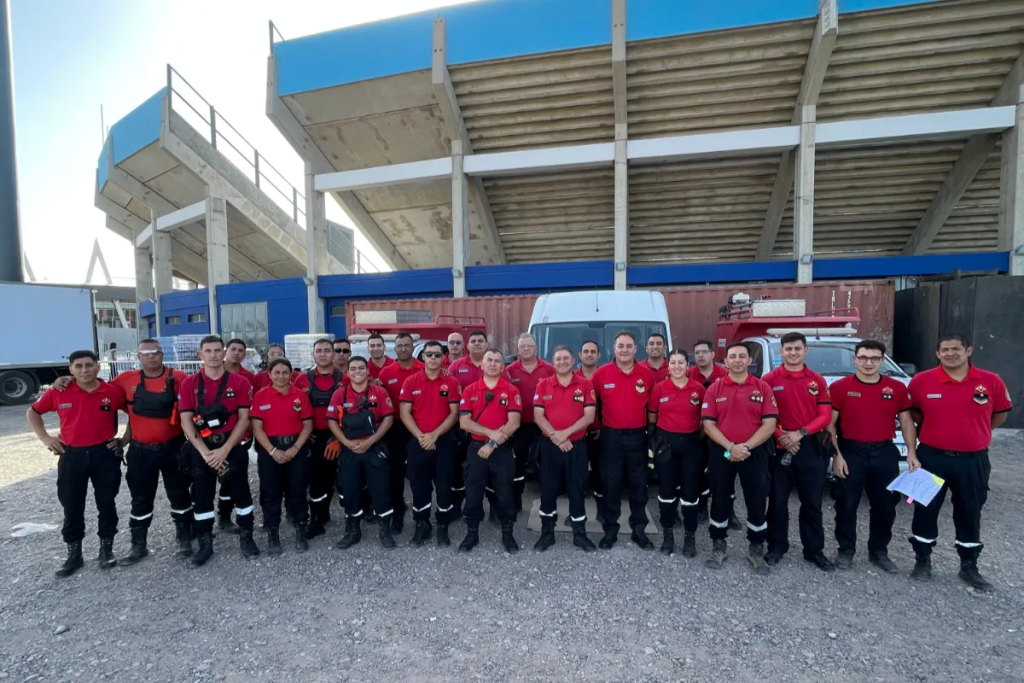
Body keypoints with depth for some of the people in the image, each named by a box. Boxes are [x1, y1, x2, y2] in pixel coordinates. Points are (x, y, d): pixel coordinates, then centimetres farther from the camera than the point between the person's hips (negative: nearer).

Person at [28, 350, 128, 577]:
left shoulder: (114, 392, -7)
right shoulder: (58, 392, -4)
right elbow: (33, 413, 13)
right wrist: (45, 438, 2)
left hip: (105, 454, -1)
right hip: (71, 456, 1)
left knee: (106, 504, 9)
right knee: (72, 508, 10)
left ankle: (106, 549, 25)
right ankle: (74, 554, 26)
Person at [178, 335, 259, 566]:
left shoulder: (240, 382, -3)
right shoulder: (189, 384, 1)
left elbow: (244, 419, -6)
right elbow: (186, 421, -3)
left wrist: (224, 450, -13)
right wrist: (205, 452, -12)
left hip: (233, 447, -1)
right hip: (201, 449, 2)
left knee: (240, 493, 7)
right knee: (202, 497, 11)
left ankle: (246, 537, 24)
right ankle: (205, 544, 27)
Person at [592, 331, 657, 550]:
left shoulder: (647, 374, -1)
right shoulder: (601, 373, -5)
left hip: (637, 436, 2)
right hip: (611, 436, -1)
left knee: (639, 484, 11)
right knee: (611, 485, 7)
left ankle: (639, 530, 27)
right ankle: (610, 530, 21)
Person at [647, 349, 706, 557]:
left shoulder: (698, 389, -2)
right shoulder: (659, 388, -2)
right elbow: (651, 417, 8)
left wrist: (700, 436, 1)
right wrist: (656, 437, 0)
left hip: (691, 443, 0)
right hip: (666, 442, 0)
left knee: (690, 491, 6)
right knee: (666, 489, 9)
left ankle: (690, 536, 22)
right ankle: (667, 534, 24)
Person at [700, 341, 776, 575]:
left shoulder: (763, 388, 0)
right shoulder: (714, 389, 0)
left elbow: (769, 424, -6)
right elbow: (708, 424, -5)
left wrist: (747, 446, -15)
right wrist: (730, 446, -16)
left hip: (755, 454, 0)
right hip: (722, 453, 0)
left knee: (757, 503, 8)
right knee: (720, 501, 9)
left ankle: (756, 551, 26)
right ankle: (718, 547, 25)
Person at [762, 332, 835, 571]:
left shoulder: (818, 381, 5)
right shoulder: (769, 380, -2)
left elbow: (825, 416, 0)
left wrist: (801, 433, -13)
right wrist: (780, 436, -16)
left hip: (811, 447, 2)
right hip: (779, 446, -2)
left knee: (812, 503, 11)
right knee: (778, 501, 8)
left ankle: (815, 550, 26)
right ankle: (776, 547, 22)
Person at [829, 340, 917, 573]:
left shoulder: (897, 388, 4)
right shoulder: (840, 387, -6)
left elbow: (906, 422, 8)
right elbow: (830, 424, -5)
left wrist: (912, 452, -1)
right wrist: (836, 454, -10)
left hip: (885, 453, 3)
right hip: (851, 452, -3)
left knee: (885, 505, 13)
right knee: (846, 505, 5)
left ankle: (879, 552, 31)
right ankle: (845, 551, 20)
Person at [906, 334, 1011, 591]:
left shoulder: (991, 382, -3)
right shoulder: (921, 381, -8)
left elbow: (1000, 414, 12)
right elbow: (911, 413, 6)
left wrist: (973, 433, 13)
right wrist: (933, 429, 2)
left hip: (973, 460, 2)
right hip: (931, 458, -1)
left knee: (970, 514, 14)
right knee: (926, 510, 8)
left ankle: (969, 567, 31)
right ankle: (922, 561, 23)